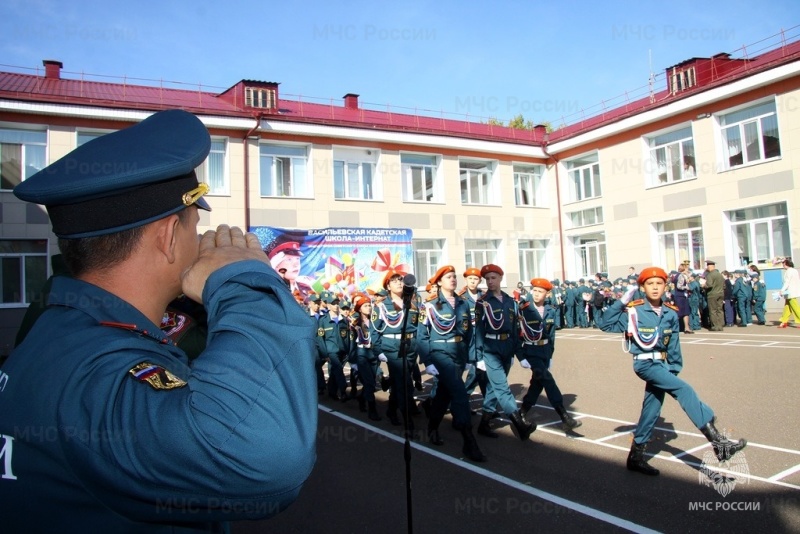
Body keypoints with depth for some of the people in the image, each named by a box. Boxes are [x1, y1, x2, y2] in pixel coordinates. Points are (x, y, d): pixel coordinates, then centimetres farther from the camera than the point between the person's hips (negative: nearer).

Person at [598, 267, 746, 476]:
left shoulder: (671, 314, 5)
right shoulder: (634, 311, -9)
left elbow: (673, 345, 11)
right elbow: (606, 325, -12)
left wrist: (674, 369, 8)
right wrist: (620, 303, -18)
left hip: (661, 365, 6)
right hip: (645, 364, -6)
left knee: (651, 408, 10)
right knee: (684, 390, -20)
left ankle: (636, 457, 23)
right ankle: (718, 443, -20)